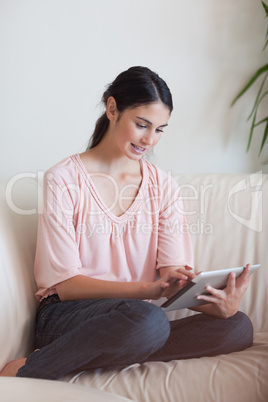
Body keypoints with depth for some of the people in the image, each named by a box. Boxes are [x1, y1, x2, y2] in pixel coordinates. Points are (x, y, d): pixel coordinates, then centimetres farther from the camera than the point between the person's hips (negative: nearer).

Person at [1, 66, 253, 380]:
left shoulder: (163, 186, 9)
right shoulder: (63, 180, -5)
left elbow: (174, 270, -1)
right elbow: (63, 283, -11)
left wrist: (214, 300, -25)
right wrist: (148, 290, -25)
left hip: (136, 310, 7)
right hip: (67, 315, -6)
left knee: (239, 326, -18)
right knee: (149, 321, -37)